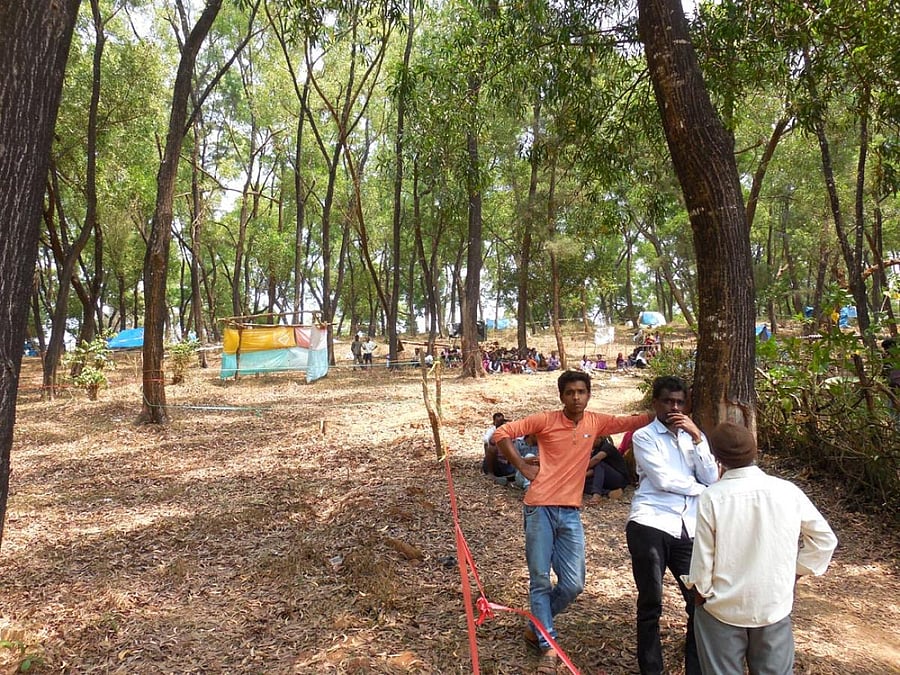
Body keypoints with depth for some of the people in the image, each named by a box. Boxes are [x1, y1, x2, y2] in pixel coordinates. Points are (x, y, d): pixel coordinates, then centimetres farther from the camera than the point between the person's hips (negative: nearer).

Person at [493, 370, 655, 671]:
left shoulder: (596, 422, 5)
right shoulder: (545, 420, -6)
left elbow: (633, 422, 8)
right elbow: (501, 433, -4)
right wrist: (522, 466, -6)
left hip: (571, 513, 4)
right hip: (540, 509, -4)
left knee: (574, 583, 5)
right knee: (541, 579, 3)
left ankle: (536, 626, 29)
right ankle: (548, 644, 17)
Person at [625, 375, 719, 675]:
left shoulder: (694, 435, 17)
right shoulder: (643, 436, 1)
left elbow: (711, 478, 4)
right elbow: (663, 480, -10)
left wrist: (697, 437, -5)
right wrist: (699, 488, 2)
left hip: (688, 528, 4)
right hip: (650, 524, -4)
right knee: (650, 605, 5)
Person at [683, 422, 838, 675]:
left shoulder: (712, 497, -19)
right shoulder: (788, 492, -11)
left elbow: (703, 557, -13)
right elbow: (825, 539, 2)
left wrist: (700, 592, 4)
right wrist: (795, 572, 12)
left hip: (723, 609, -2)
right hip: (774, 606, 2)